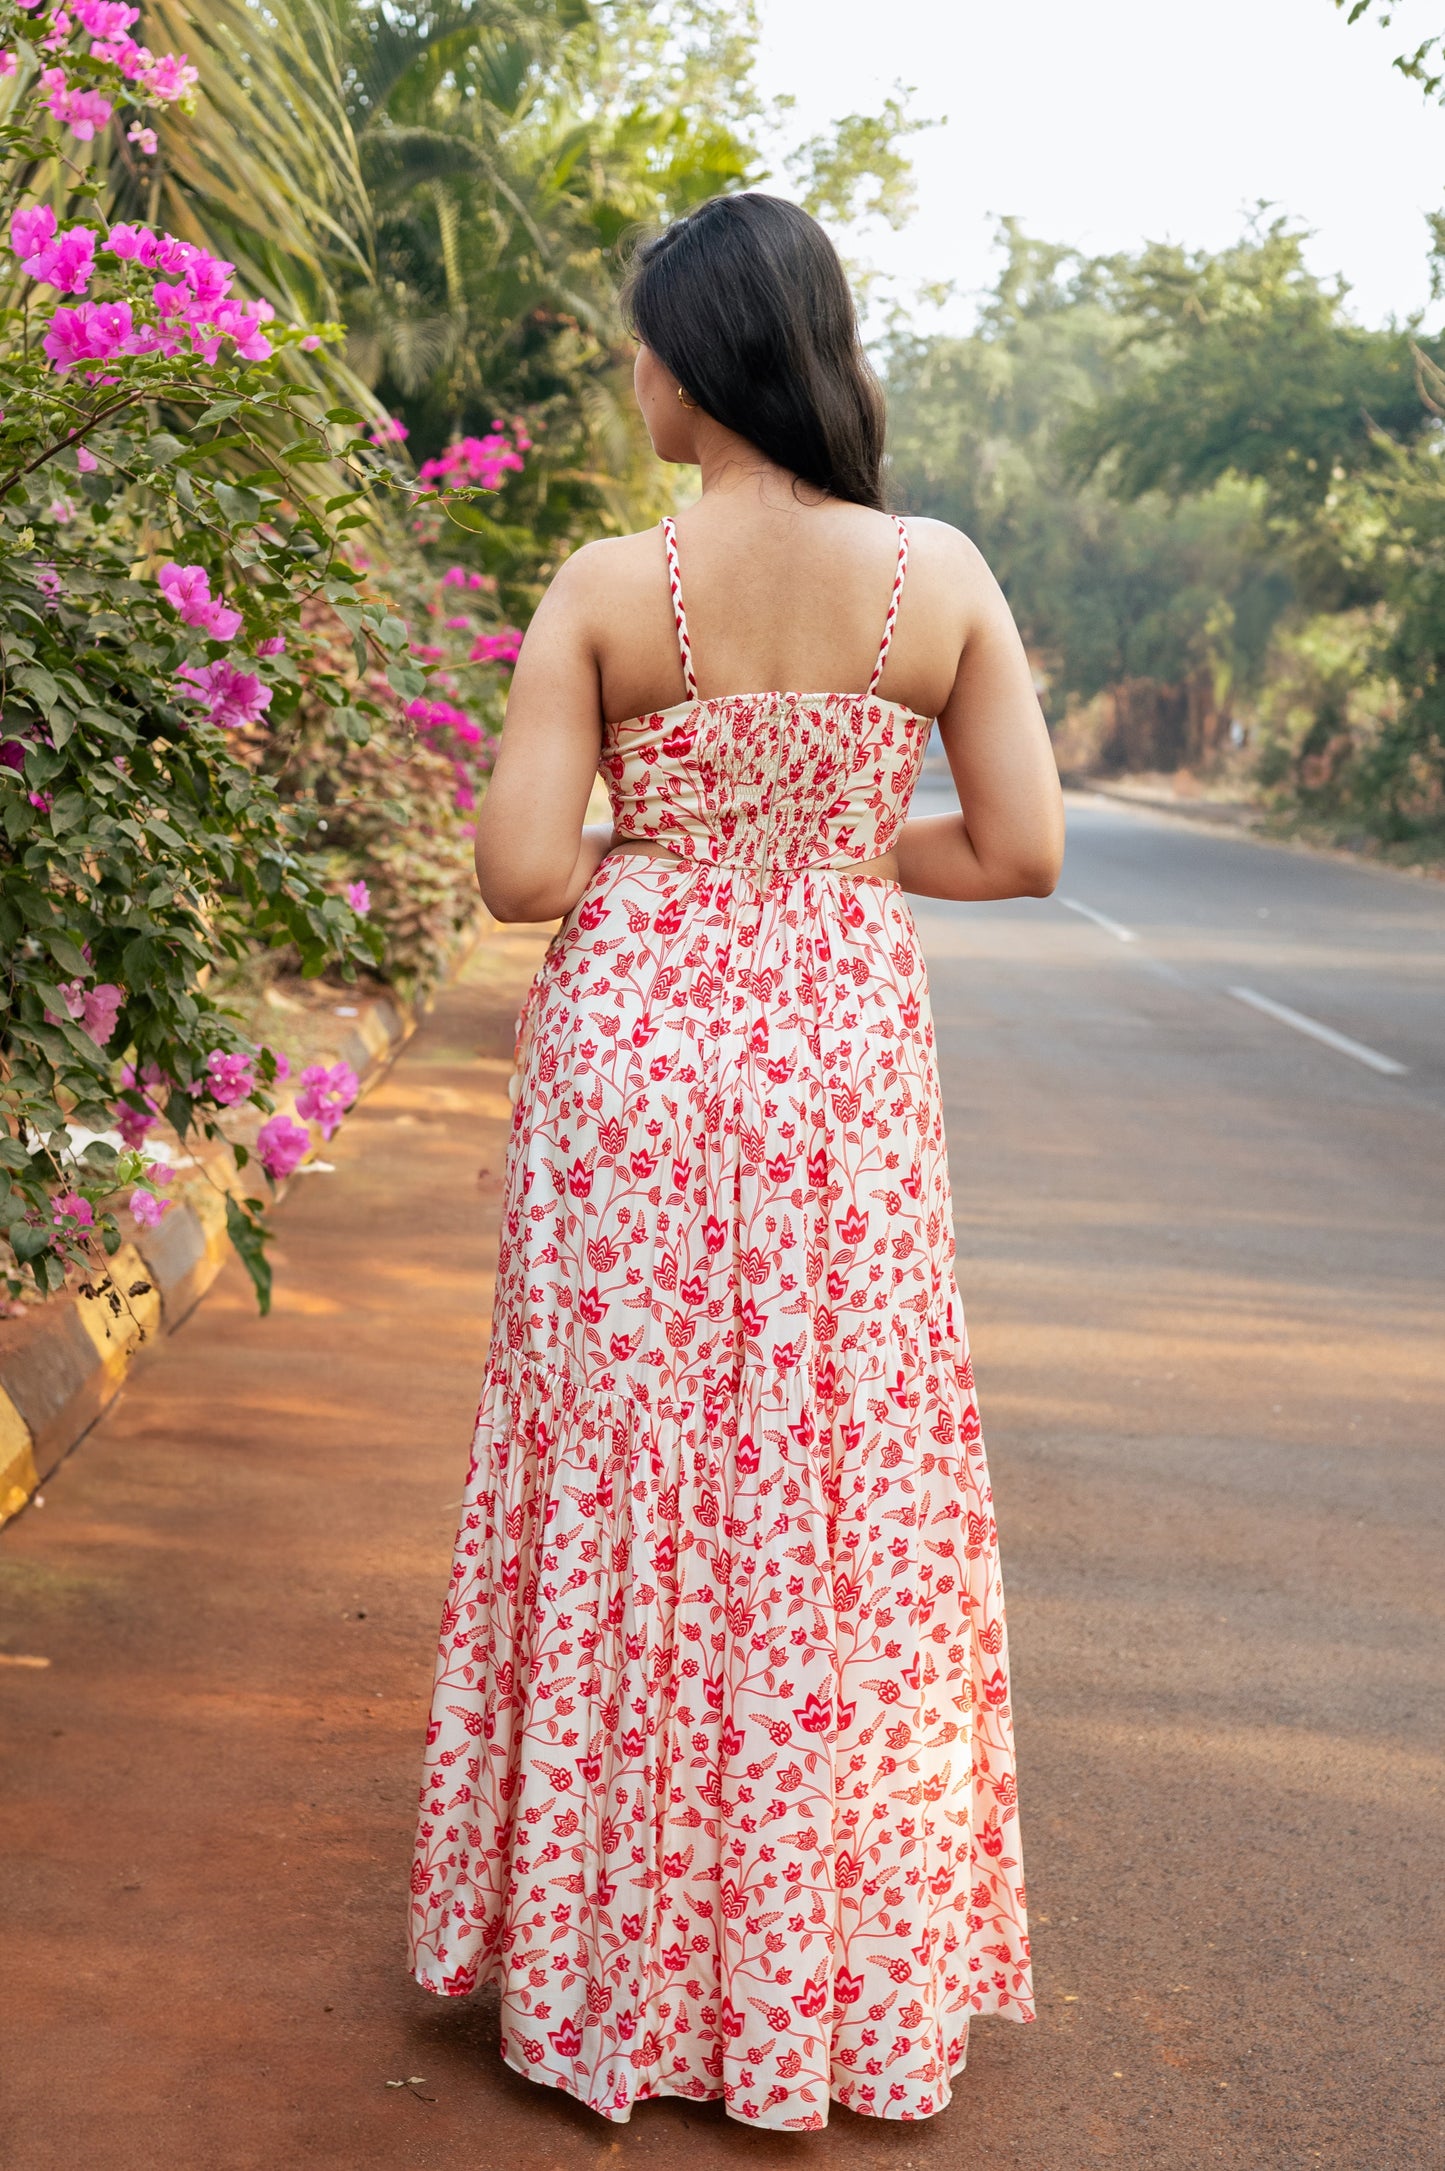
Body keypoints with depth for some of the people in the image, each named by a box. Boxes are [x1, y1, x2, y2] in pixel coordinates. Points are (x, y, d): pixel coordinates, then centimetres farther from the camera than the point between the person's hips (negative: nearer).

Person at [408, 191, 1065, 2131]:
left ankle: (613, 1968, 24)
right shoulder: (944, 578, -4)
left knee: (629, 1481, 11)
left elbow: (524, 876, -12)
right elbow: (1022, 851, -2)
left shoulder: (606, 588, -9)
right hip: (843, 1062, 2)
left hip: (635, 1051, -1)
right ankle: (834, 1988, 23)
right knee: (843, 1495, 12)